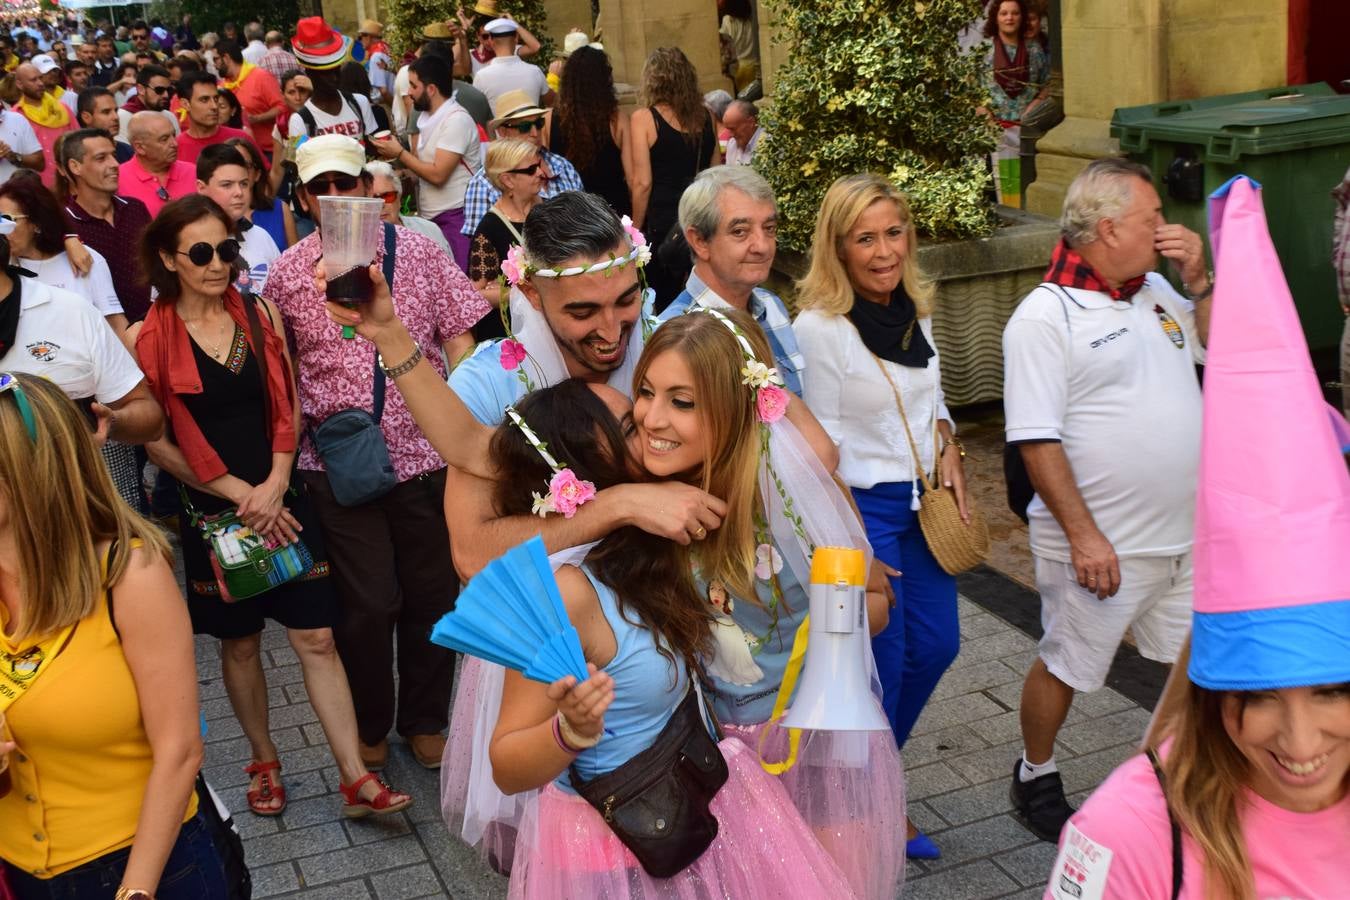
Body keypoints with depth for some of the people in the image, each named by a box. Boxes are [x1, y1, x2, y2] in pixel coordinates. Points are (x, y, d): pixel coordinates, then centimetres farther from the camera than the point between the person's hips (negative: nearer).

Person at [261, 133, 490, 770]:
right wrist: (297, 428, 3)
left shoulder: (418, 252, 1)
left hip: (425, 452, 1)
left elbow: (459, 337, 3)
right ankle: (369, 727, 27)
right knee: (367, 604, 3)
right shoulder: (287, 272, 2)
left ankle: (425, 720, 31)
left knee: (433, 595, 10)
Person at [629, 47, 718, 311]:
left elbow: (642, 183, -11)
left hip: (662, 222, -4)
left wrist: (636, 229, -3)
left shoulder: (644, 118, -7)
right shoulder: (705, 116, 5)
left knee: (667, 304, 6)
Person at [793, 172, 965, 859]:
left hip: (922, 501, 7)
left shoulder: (915, 309, 3)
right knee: (880, 662, 3)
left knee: (936, 643, 15)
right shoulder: (819, 327, -18)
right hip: (863, 509, -7)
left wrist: (947, 442, -1)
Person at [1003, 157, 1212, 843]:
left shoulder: (1155, 290, 7)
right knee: (1066, 664, 10)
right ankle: (1035, 777, 32)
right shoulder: (1046, 316, -17)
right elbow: (1036, 440, -20)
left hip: (1185, 530, 7)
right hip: (1103, 542, -7)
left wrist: (1198, 279, 2)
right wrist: (1084, 535, -22)